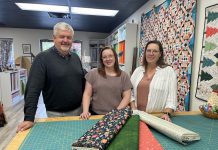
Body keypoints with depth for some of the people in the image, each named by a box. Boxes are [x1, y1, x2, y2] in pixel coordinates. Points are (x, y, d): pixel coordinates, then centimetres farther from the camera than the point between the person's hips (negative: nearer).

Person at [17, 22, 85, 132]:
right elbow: (33, 89, -16)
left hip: (78, 110, 5)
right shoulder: (43, 58, -13)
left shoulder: (75, 57, 5)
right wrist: (29, 118, -20)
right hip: (56, 114, -5)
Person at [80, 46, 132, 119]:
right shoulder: (93, 73, -1)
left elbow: (126, 97, -1)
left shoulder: (124, 76, 1)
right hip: (95, 114, 0)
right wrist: (85, 111, -13)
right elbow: (87, 94, -2)